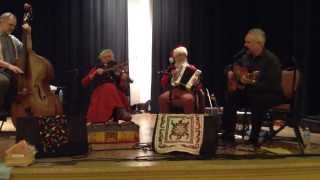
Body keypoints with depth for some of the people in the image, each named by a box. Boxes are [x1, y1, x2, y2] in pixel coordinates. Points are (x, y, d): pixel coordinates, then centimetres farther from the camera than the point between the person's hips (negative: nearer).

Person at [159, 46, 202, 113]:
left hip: (186, 91, -2)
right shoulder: (171, 68, 21)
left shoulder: (191, 68, 14)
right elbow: (163, 83, 14)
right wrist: (170, 75, -1)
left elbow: (199, 87, 11)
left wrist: (196, 84, -13)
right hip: (172, 91, 2)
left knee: (188, 99, -38)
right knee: (162, 98, -30)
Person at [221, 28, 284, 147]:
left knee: (256, 100, -36)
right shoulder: (247, 56, 3)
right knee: (231, 97, -11)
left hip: (272, 94, -7)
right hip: (250, 91, 7)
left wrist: (252, 83, -39)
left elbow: (271, 86, -29)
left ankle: (254, 139, -25)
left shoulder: (271, 60, -21)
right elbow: (234, 66, 22)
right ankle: (227, 135, -3)